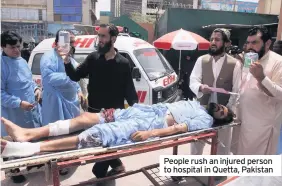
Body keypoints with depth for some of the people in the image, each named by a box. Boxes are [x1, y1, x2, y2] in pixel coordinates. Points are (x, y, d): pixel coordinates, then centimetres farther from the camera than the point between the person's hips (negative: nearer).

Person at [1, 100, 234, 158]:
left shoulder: (205, 119, 2)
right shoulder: (196, 103, 29)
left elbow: (179, 128, -13)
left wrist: (150, 133, -25)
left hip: (153, 122, -8)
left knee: (95, 135, -21)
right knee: (87, 117, -4)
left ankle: (27, 148, -21)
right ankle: (28, 133, -3)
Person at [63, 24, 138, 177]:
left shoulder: (123, 63, -5)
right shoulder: (93, 58, 1)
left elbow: (129, 90, -3)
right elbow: (75, 77, -1)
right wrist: (66, 61, -16)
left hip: (114, 113, -3)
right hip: (94, 111, 3)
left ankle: (100, 172, 27)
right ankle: (117, 165, 36)